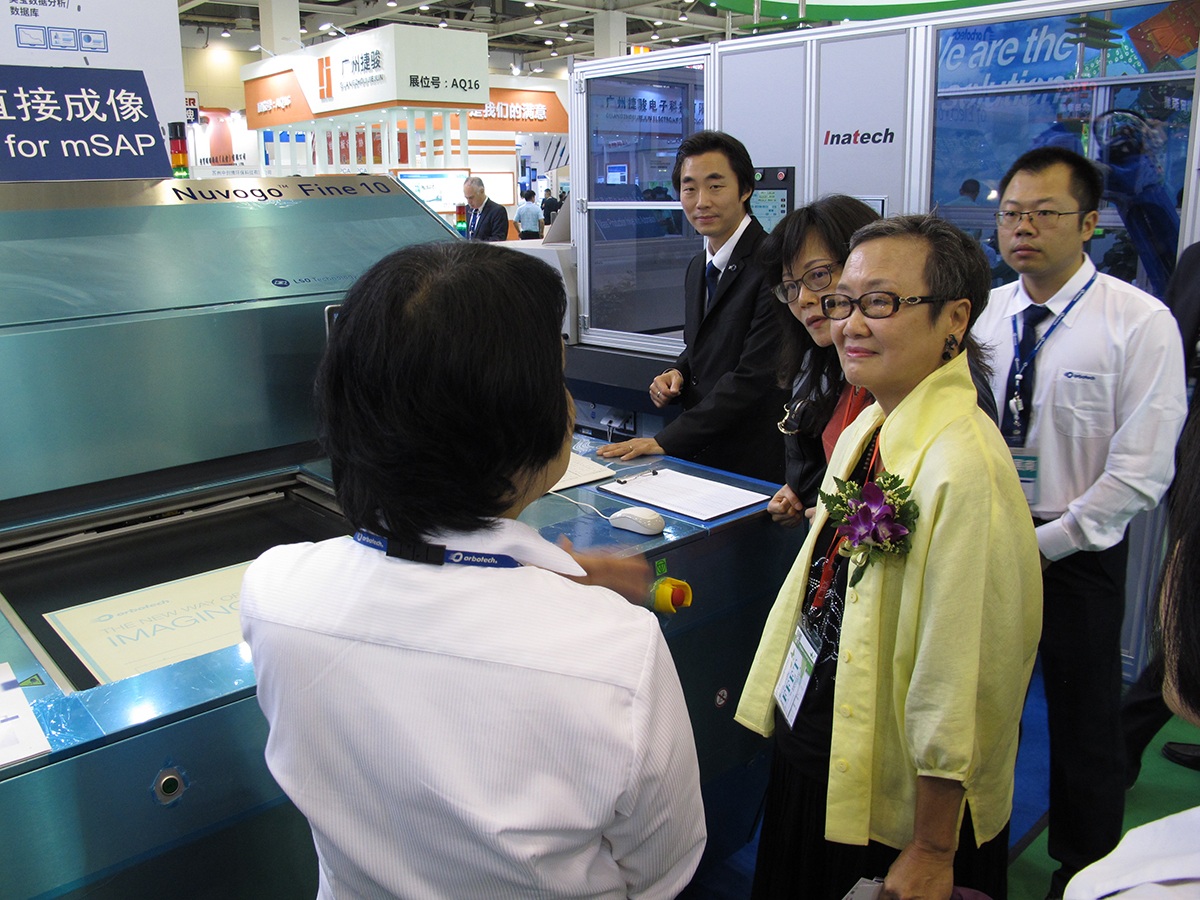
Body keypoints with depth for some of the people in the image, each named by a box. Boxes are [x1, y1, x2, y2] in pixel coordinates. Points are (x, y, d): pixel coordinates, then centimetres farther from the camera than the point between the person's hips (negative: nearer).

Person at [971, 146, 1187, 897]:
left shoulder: (1140, 323, -12)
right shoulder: (982, 315, 1)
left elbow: (1140, 471, -14)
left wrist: (1043, 544, -16)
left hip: (1076, 553, -3)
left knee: (1084, 723, 15)